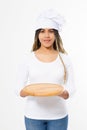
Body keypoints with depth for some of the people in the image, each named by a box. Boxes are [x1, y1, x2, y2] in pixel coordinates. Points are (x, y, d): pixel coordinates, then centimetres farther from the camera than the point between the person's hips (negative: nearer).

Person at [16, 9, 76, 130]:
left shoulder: (64, 58, -2)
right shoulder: (28, 58, -3)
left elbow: (71, 87, -3)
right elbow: (20, 90, -2)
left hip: (58, 116, 0)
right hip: (33, 115, 0)